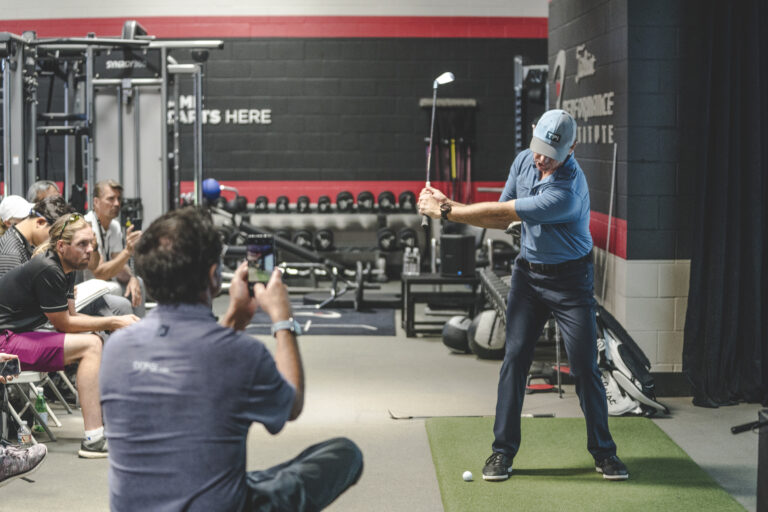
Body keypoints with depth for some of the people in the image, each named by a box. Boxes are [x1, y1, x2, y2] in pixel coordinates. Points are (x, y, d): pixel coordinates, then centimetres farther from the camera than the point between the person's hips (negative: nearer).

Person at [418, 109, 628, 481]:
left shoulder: (567, 192, -29)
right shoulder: (524, 160, -3)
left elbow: (502, 212, -24)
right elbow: (502, 220, 5)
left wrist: (445, 212, -17)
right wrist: (448, 205, -7)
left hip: (570, 280, -5)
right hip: (528, 273, 6)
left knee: (584, 367, -4)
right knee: (514, 359, -1)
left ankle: (603, 451, 11)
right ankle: (503, 450, 5)